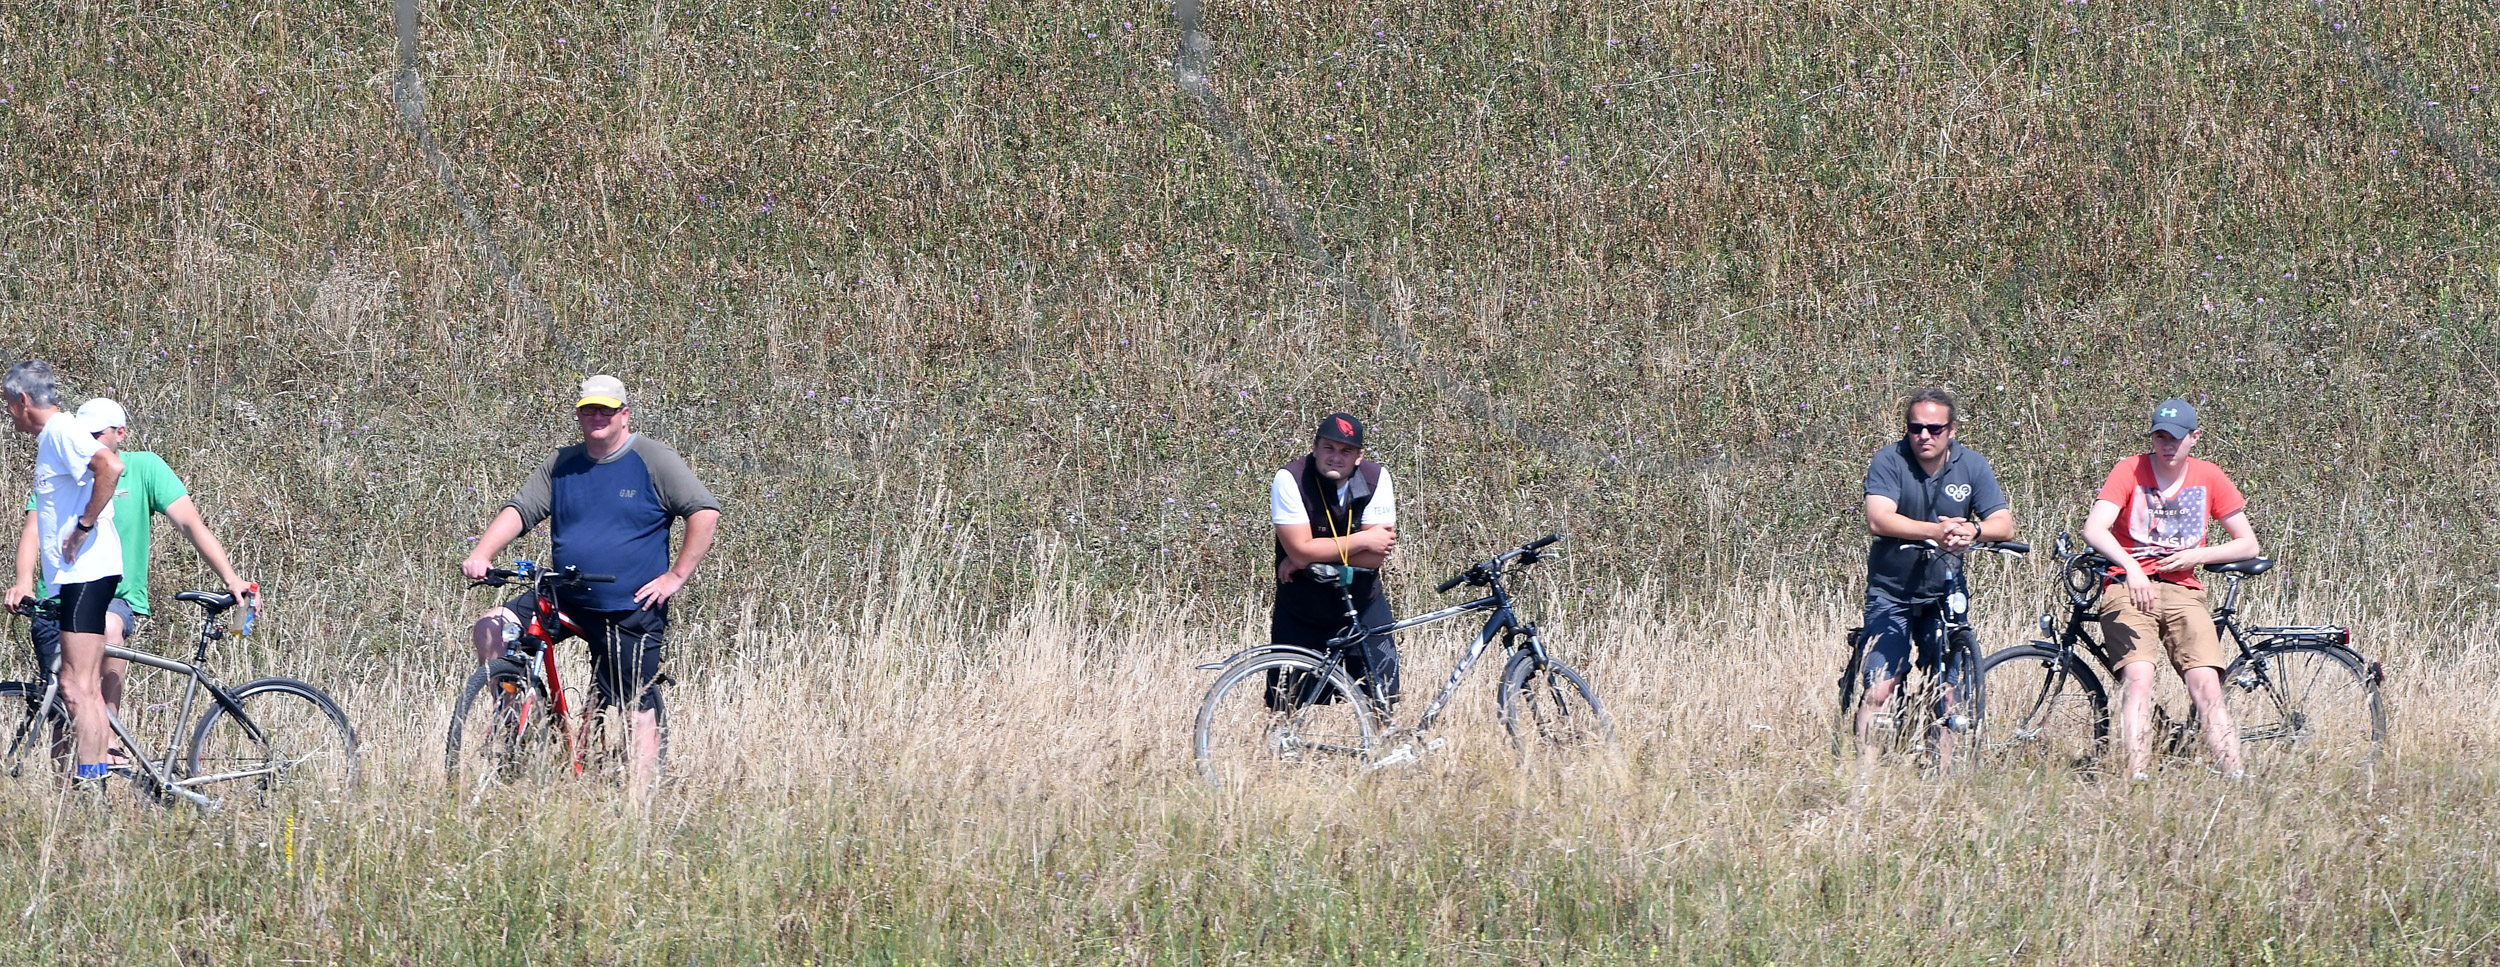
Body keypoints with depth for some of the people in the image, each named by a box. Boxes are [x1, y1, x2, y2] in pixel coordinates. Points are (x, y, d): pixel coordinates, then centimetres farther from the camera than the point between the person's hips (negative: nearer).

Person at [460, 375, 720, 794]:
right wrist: (482, 555, -14)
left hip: (631, 612, -4)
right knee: (489, 631, -13)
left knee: (639, 709, -6)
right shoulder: (562, 465, 9)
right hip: (566, 601, 4)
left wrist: (676, 576, -14)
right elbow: (520, 510, 4)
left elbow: (705, 512, -8)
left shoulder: (653, 460, -4)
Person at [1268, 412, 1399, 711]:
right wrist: (1362, 541, -20)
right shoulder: (1290, 480, -18)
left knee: (1383, 700, -2)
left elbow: (1376, 557, -17)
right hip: (1301, 615, -1)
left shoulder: (1376, 479, -11)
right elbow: (1300, 550, -25)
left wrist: (1310, 558, -20)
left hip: (1362, 607, 1)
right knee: (1286, 708, 2)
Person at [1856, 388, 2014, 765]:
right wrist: (1937, 531, -41)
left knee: (1950, 691, -2)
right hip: (1892, 593, -3)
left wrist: (1973, 530, -34)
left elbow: (2004, 523, -10)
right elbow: (1879, 520, -26)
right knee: (1878, 690, -12)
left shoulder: (1972, 466, -2)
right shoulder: (1889, 462, -11)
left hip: (1944, 594, 3)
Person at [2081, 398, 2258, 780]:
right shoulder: (2131, 470, 0)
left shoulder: (2208, 477, 9)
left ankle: (2234, 777, -21)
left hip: (2182, 591, 2)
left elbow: (2248, 545, 13)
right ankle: (2137, 777, -33)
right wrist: (2130, 566, -32)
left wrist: (2198, 555, -4)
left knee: (2206, 685, -17)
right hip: (2129, 587, -2)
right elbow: (2094, 529, -14)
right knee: (2138, 678, -26)